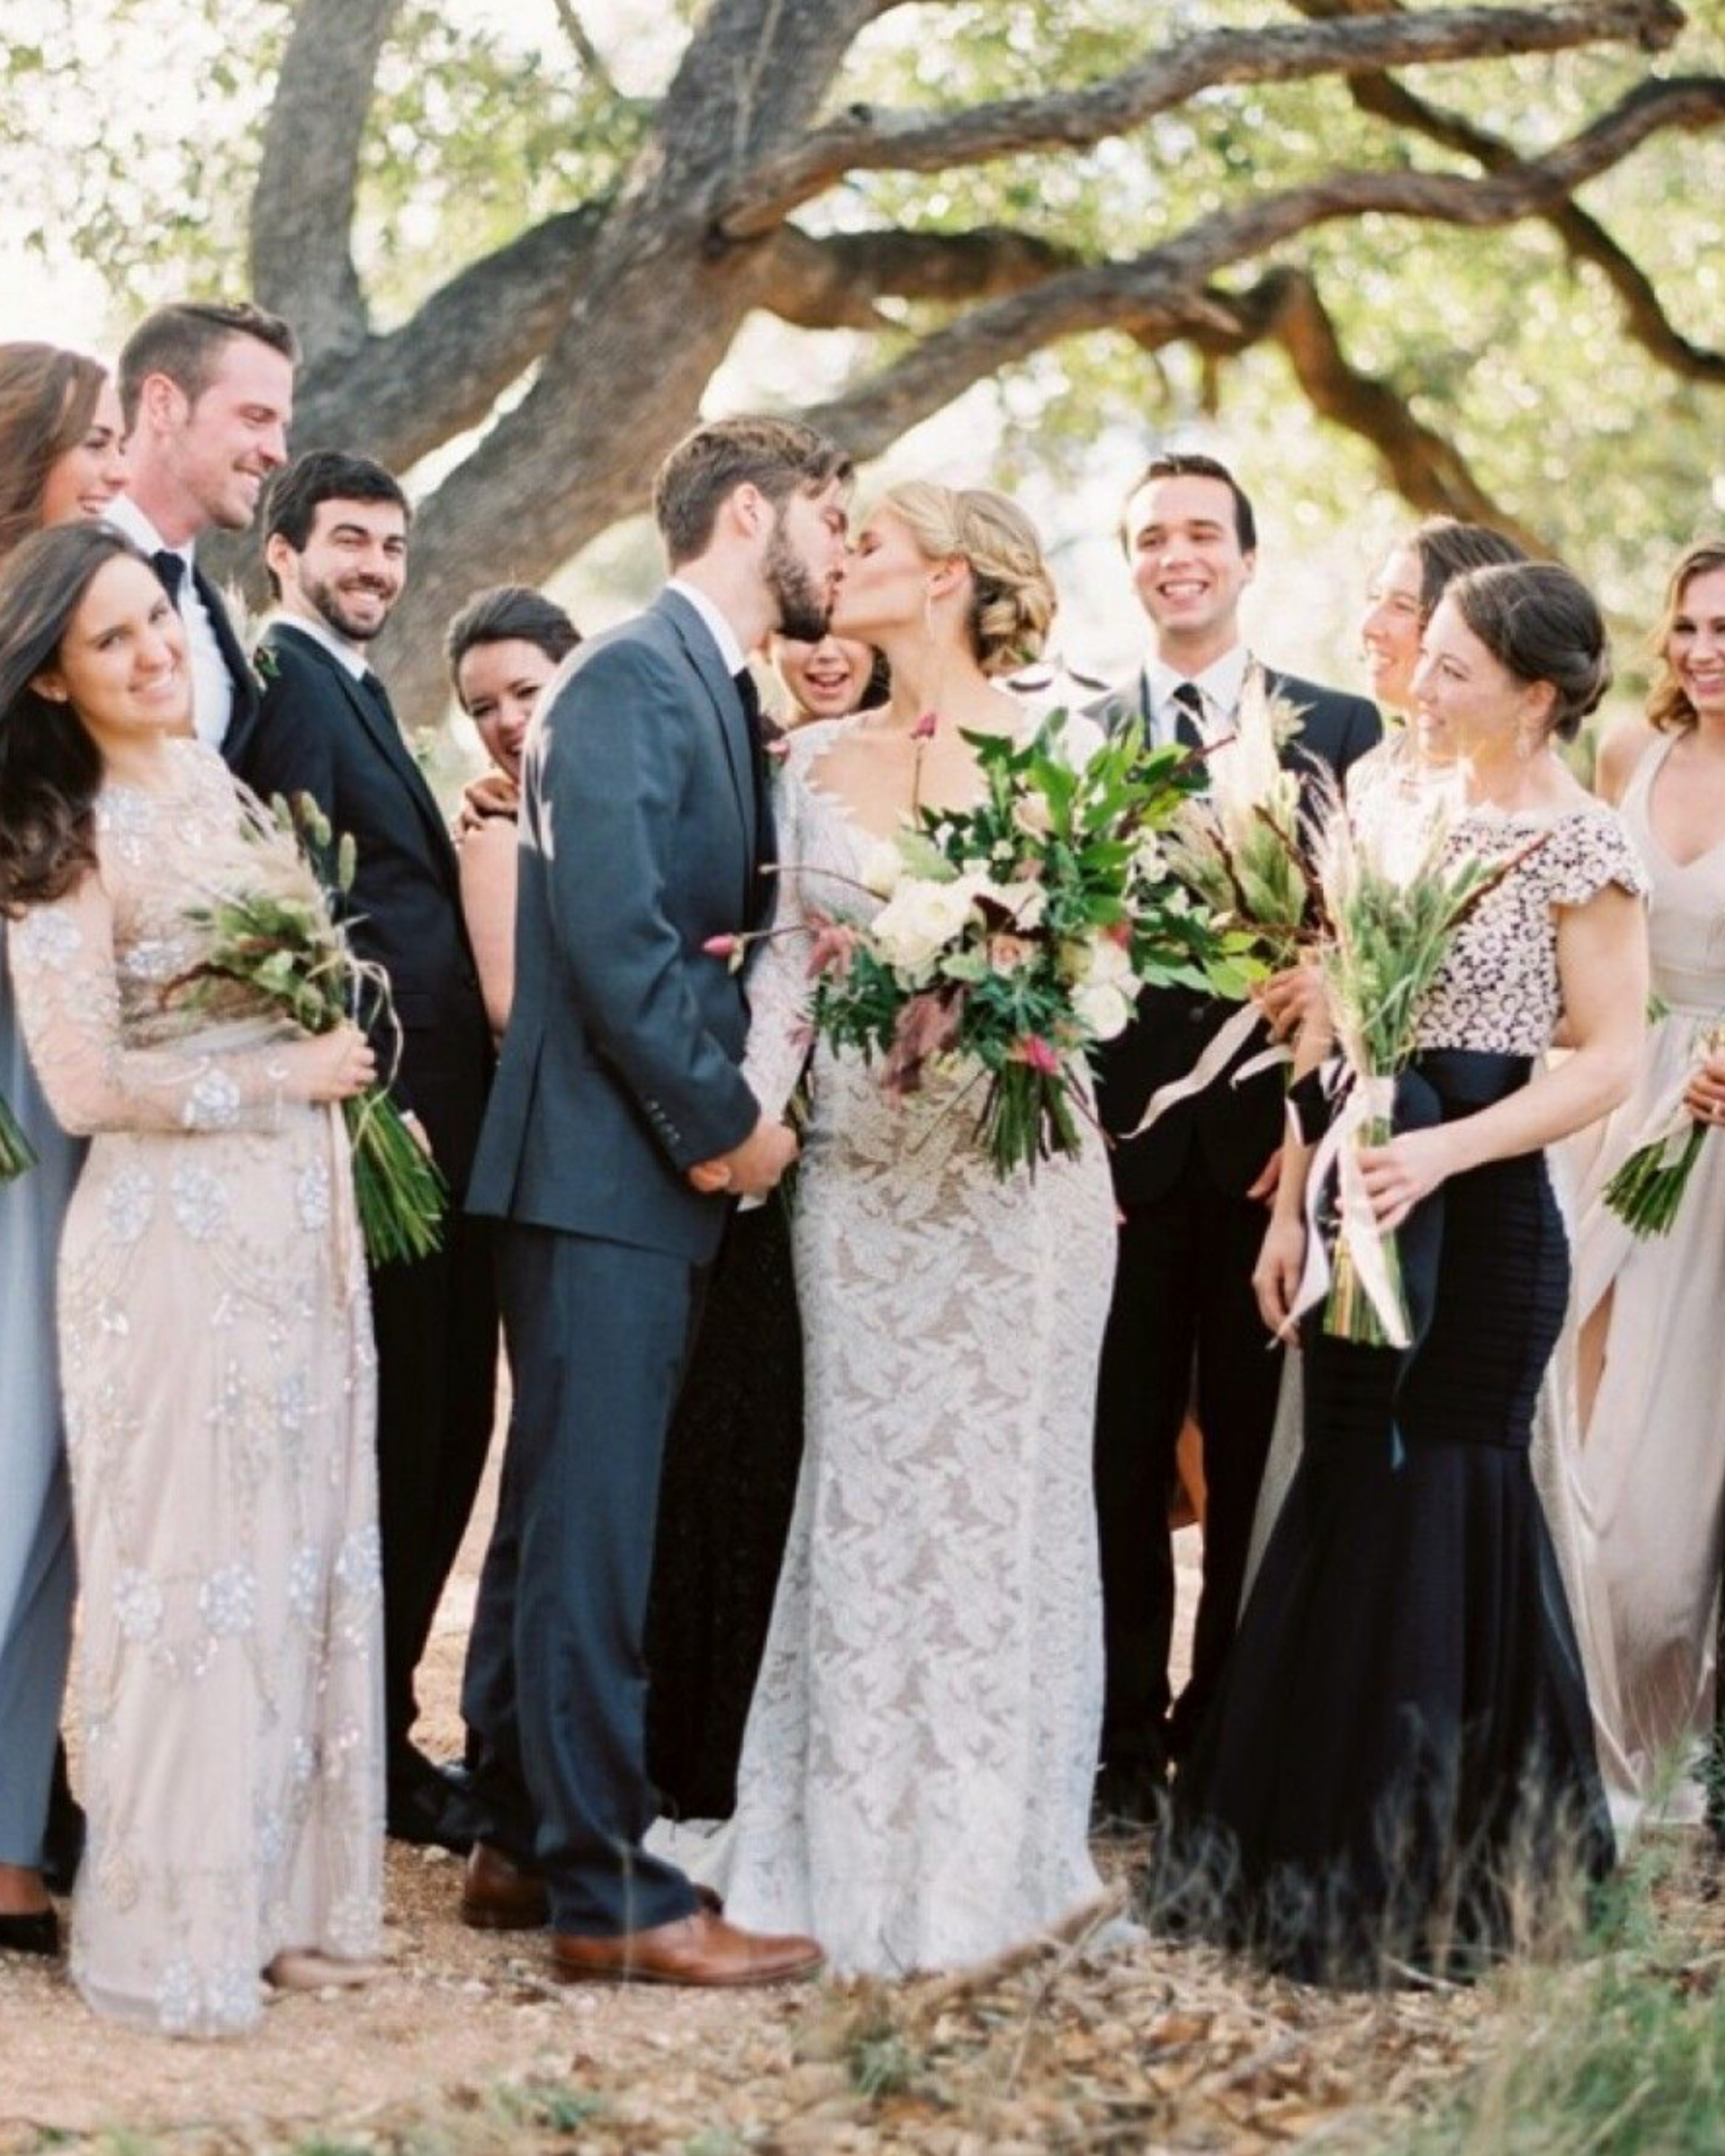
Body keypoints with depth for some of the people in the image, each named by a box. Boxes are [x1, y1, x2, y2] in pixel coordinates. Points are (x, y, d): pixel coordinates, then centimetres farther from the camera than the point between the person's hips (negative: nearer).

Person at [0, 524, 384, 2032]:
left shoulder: (218, 784, 10)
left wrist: (339, 1047, 5)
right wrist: (284, 1074, -12)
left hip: (299, 1213, 7)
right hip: (180, 1234, -7)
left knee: (307, 1549, 11)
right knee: (195, 1563, 1)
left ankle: (287, 1886, 23)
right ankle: (178, 1930, 12)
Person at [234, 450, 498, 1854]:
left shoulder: (357, 691, 22)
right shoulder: (291, 683, -9)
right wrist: (373, 1094, -22)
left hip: (438, 1118, 10)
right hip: (389, 1109, -10)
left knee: (442, 1424, 13)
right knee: (396, 1433, -4)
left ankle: (374, 1727, 21)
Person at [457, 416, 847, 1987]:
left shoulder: (720, 689, 16)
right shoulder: (633, 677, -13)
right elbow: (611, 931, -21)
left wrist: (736, 1114, -1)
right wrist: (725, 1122, -15)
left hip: (658, 1164, 10)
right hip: (607, 1164, -10)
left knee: (568, 1515, 15)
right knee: (595, 1523, -5)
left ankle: (524, 1844, 24)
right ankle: (611, 1897, -1)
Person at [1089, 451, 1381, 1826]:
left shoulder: (1340, 728, 5)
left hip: (1273, 1143, -1)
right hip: (1125, 1142, 1)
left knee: (1255, 1455, 6)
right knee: (1122, 1456, 3)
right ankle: (1126, 1742, 12)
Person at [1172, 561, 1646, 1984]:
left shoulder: (1578, 846, -9)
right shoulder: (1391, 804, 10)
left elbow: (1606, 1062, -12)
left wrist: (1442, 1150, -22)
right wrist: (1294, 1201, 6)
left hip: (1481, 1217, -6)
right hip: (1364, 1200, 6)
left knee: (1441, 1516, 0)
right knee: (1351, 1504, 10)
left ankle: (1441, 1879, 13)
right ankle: (1323, 1852, 21)